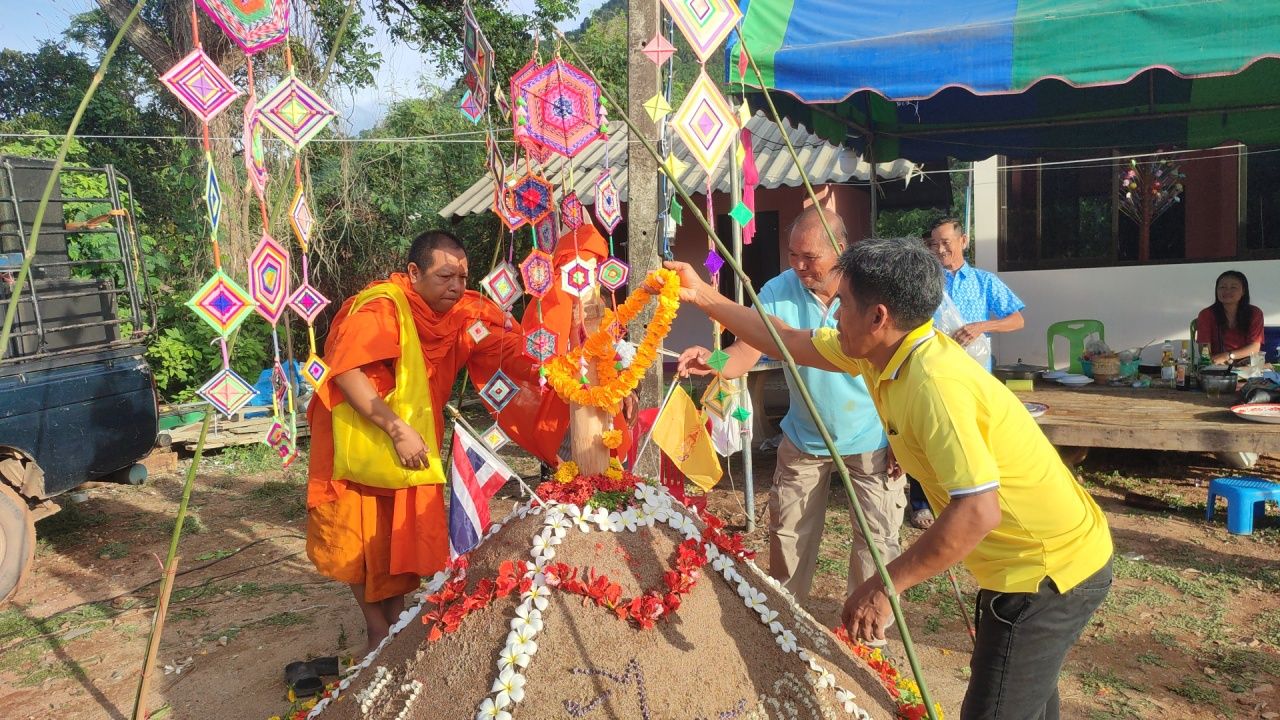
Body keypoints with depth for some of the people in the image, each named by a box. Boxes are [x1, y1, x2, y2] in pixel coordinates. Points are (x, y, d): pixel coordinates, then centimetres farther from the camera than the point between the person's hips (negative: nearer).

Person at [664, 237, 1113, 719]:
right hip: (1039, 558, 10)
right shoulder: (883, 352, -2)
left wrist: (885, 587, -27)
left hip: (1051, 570, -9)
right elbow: (791, 342, 10)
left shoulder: (936, 384, -30)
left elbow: (977, 511, -34)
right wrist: (704, 297, 10)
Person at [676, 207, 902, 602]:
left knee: (877, 541, 6)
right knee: (789, 535, 15)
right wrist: (713, 361, -44)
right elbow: (744, 353, -21)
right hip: (803, 439, 3)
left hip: (870, 442, -2)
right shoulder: (778, 291, -14)